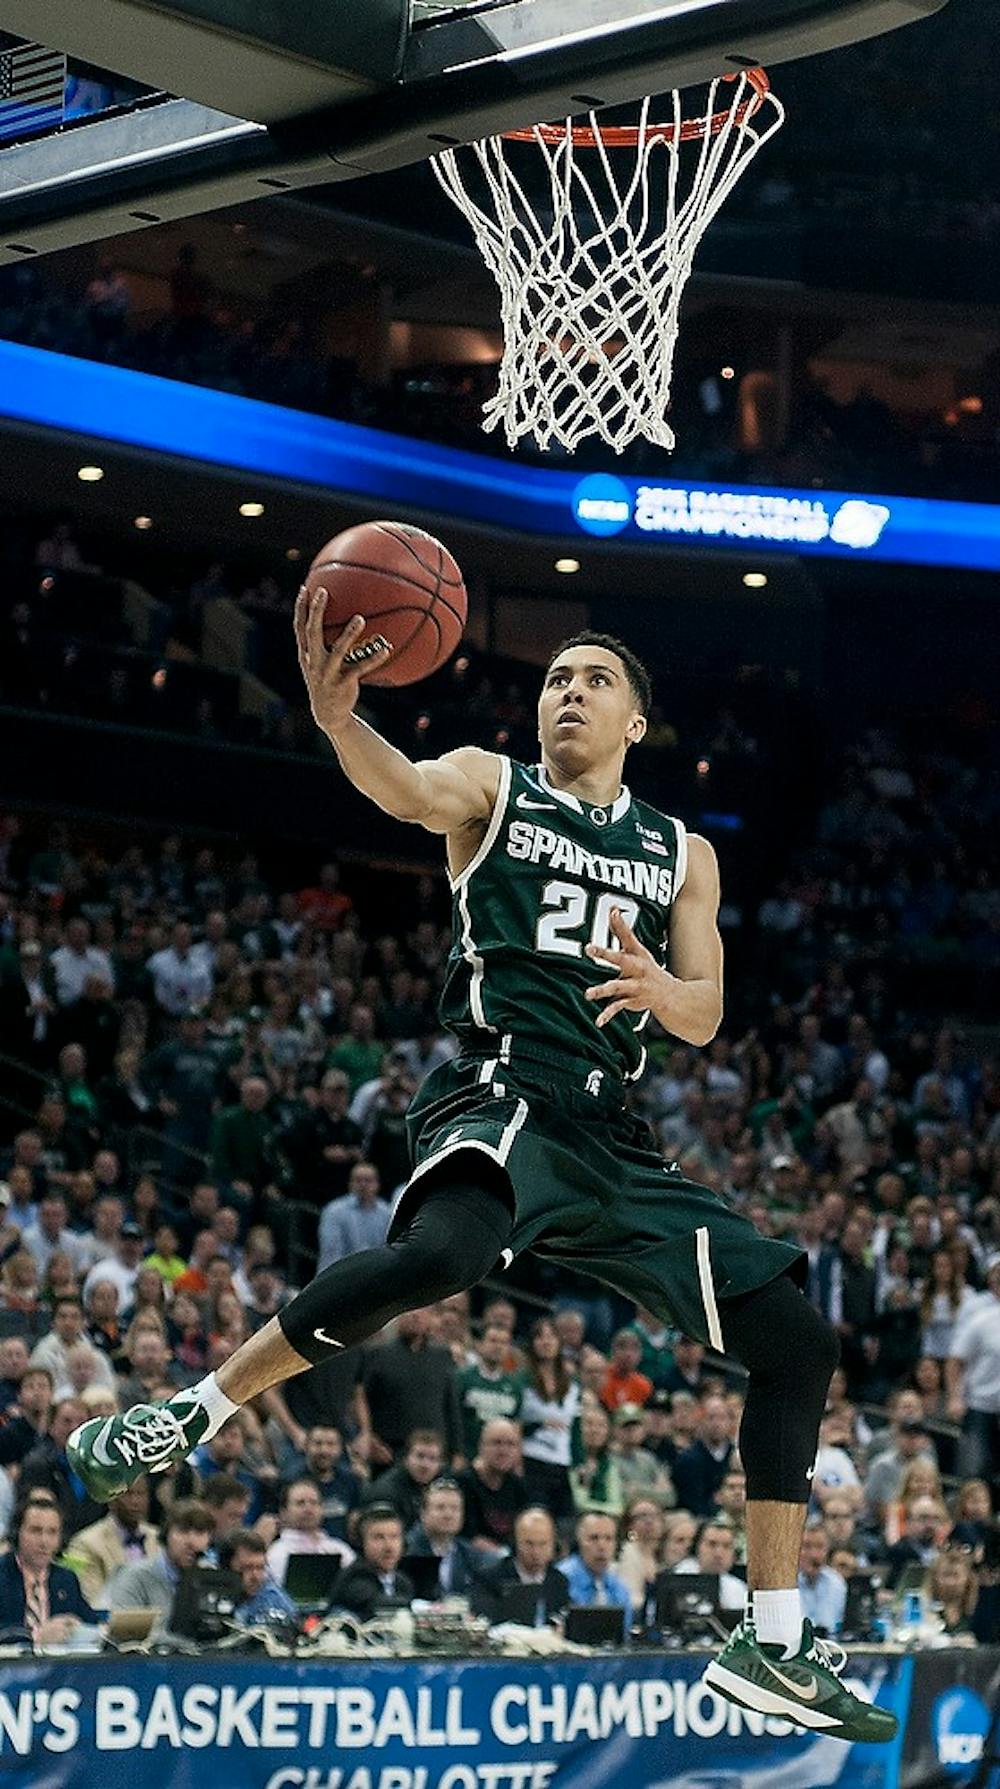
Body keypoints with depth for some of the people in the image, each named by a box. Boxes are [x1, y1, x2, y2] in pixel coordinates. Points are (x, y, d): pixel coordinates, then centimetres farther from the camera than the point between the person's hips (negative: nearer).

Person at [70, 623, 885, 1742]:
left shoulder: (680, 853, 22)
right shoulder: (493, 786, 10)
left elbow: (704, 1020, 14)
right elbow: (411, 791, -14)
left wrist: (659, 988, -11)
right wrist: (337, 717, -37)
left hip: (611, 1139, 6)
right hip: (500, 1094, -6)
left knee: (797, 1340, 0)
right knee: (441, 1252, -40)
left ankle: (774, 1646, 7)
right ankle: (198, 1409, -23)